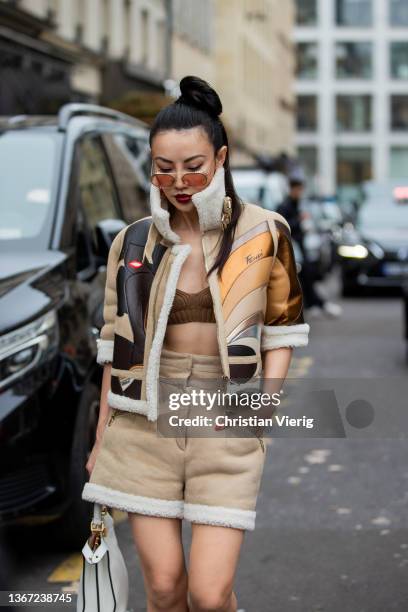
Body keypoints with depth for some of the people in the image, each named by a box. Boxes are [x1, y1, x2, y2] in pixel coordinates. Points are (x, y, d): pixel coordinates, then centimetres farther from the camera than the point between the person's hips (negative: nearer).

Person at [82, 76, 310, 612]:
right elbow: (116, 345, 10)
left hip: (228, 426, -1)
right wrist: (102, 437, 9)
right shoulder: (134, 243, 4)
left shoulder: (264, 233, -2)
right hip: (147, 422, 2)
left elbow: (284, 326, 9)